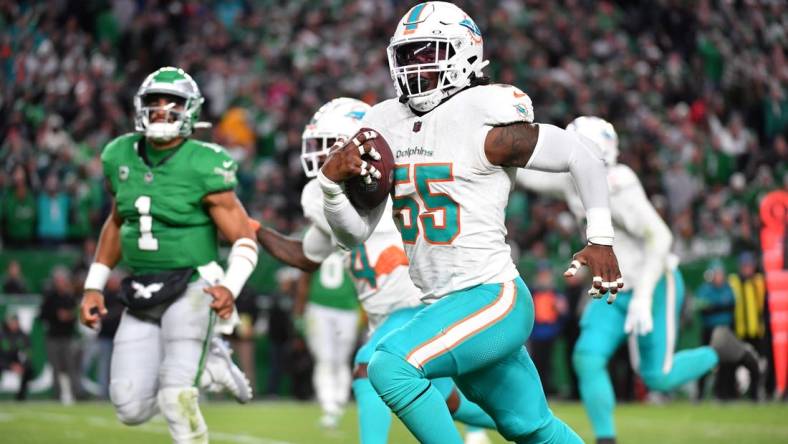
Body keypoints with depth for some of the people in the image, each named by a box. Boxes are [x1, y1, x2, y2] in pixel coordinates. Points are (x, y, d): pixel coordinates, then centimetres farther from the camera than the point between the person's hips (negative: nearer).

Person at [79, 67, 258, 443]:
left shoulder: (202, 167, -13)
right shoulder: (121, 157, 4)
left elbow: (244, 240, -11)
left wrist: (230, 287, -28)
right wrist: (94, 286, 17)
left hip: (191, 289, -6)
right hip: (141, 297, 6)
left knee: (176, 400, -18)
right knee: (131, 409, 0)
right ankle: (207, 363, 22)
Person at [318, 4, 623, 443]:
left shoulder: (483, 124, -13)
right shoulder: (385, 126, 8)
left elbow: (582, 155, -5)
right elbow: (354, 233, 10)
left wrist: (601, 239, -5)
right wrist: (332, 178, -8)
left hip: (494, 298, -8)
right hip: (445, 304, 8)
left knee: (390, 366, -24)